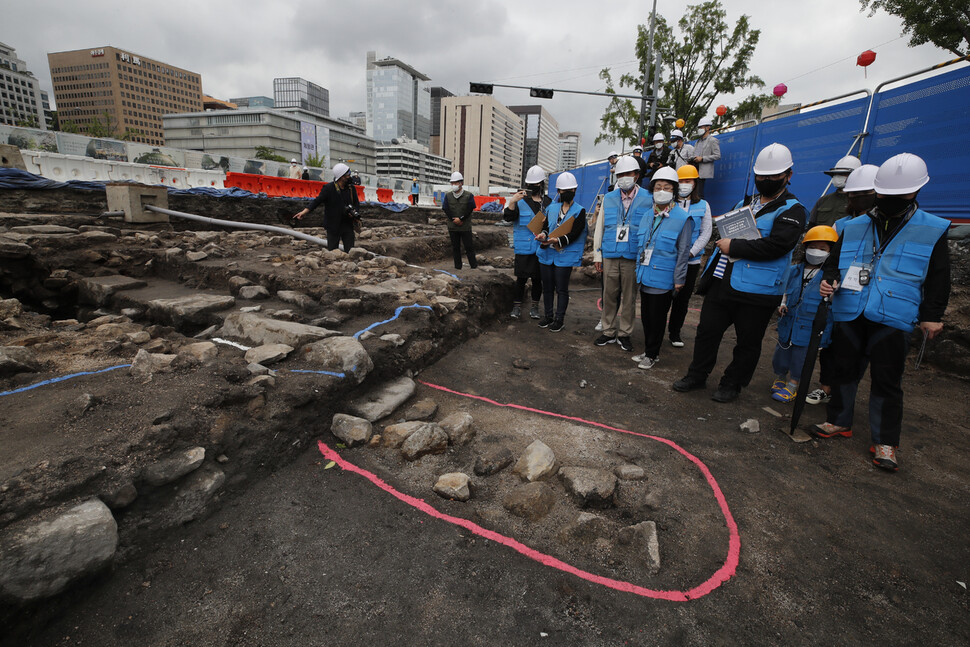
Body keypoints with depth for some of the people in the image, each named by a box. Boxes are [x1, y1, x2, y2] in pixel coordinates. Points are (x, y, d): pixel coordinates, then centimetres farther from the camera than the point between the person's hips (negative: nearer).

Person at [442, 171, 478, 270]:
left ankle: (473, 265, 10)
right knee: (455, 247, 9)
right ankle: (458, 266, 17)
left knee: (469, 247, 1)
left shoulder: (469, 196, -3)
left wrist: (461, 219, -17)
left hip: (466, 227, -3)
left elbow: (470, 209, -9)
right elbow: (446, 210, -2)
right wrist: (454, 220, -13)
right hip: (452, 227, 3)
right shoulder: (448, 196, 4)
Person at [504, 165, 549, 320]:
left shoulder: (548, 202, 8)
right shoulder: (521, 200, -1)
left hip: (541, 247, 3)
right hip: (524, 247, -3)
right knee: (521, 278, 1)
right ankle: (517, 306, 14)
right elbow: (509, 217, -13)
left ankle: (535, 306, 23)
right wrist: (512, 203, -29)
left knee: (538, 278, 10)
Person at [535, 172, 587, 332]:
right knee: (547, 287, 11)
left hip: (565, 256, -4)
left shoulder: (579, 211, -1)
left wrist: (558, 240, -28)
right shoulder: (552, 208, 12)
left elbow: (574, 234, -12)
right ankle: (548, 316, 25)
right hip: (547, 253, 4)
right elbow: (545, 226, 7)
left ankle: (559, 319, 13)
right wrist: (543, 235, -17)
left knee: (562, 289, 1)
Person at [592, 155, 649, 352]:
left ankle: (624, 334, 18)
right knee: (609, 295, 6)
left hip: (633, 258, -2)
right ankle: (608, 332, 19)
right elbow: (599, 228, 12)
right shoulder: (608, 199, 9)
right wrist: (597, 254, 8)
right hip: (610, 256, 2)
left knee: (629, 297, 6)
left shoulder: (647, 200, 2)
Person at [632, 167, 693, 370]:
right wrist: (639, 271, 15)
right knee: (646, 316, 14)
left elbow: (683, 252, -8)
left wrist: (679, 280, -10)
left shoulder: (682, 218, -8)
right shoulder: (647, 216, 10)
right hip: (645, 277, 6)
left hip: (663, 279, -6)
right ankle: (649, 350, 29)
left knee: (657, 318, 3)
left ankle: (651, 355, 17)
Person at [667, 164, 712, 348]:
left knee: (683, 298, 8)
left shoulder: (703, 206, 7)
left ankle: (675, 332, 22)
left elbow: (706, 233, 3)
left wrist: (691, 252, -10)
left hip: (691, 261, 2)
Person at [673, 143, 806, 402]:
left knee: (747, 342, 7)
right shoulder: (746, 203, 18)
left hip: (756, 289, -6)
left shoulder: (792, 210, -5)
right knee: (707, 330, 11)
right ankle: (697, 375, 25)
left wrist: (733, 246, -18)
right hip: (723, 282, 6)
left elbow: (776, 246, -21)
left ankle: (732, 384, 23)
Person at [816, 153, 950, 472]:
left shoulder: (932, 231, 4)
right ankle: (838, 421, 29)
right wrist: (829, 279, -5)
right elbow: (834, 261, 16)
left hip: (893, 320, -2)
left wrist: (931, 315, 0)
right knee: (844, 371, 12)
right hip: (848, 315, 3)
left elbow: (937, 278, 5)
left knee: (887, 381, 2)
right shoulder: (854, 227, 9)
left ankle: (885, 442, 13)